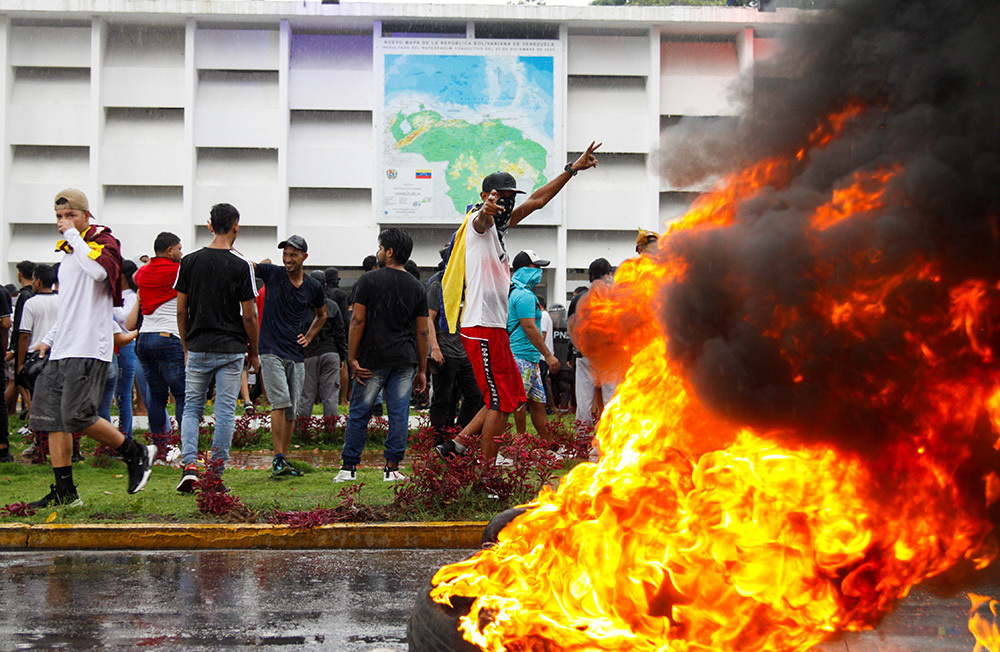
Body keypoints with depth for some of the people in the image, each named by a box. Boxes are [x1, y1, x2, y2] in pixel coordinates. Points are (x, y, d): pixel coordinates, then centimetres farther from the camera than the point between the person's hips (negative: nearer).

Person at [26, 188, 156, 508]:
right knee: (50, 418, 3)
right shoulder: (68, 251, 23)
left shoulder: (104, 241, -3)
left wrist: (74, 235, -17)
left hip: (88, 350, -9)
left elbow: (100, 271, -28)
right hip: (61, 350, 9)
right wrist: (49, 339, 21)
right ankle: (64, 491, 8)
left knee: (77, 416, -16)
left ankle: (137, 454, 1)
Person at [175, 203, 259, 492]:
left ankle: (189, 464, -5)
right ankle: (217, 473, 5)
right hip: (231, 349, -2)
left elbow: (181, 310, 3)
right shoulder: (242, 265, -7)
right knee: (225, 411, 4)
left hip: (198, 348, 2)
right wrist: (254, 353, 5)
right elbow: (249, 316, -6)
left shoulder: (189, 261, 1)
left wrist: (186, 347, 14)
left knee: (192, 407, 11)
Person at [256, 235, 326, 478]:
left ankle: (283, 461, 15)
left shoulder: (313, 287, 7)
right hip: (271, 351, -4)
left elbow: (322, 314, 24)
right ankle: (278, 459, -16)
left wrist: (309, 336, 10)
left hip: (296, 355, 4)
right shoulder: (272, 274, -1)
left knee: (292, 411, 6)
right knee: (281, 402, -18)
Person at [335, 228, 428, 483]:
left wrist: (352, 358, -2)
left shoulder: (369, 280, -2)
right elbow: (422, 332, 8)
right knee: (399, 414, 3)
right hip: (405, 361, 3)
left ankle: (349, 467, 9)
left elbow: (358, 321, -6)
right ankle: (392, 468, 2)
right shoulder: (417, 287, 8)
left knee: (359, 413, 6)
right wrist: (422, 370, 12)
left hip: (373, 358, -2)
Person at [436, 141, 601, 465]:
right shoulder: (479, 222, -8)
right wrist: (488, 209, -59)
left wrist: (572, 169, 26)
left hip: (495, 328, 10)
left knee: (509, 399, 14)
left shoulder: (498, 224, 19)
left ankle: (457, 445, 16)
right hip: (483, 328, -10)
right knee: (500, 402, -6)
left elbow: (536, 200, 26)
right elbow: (483, 218, -34)